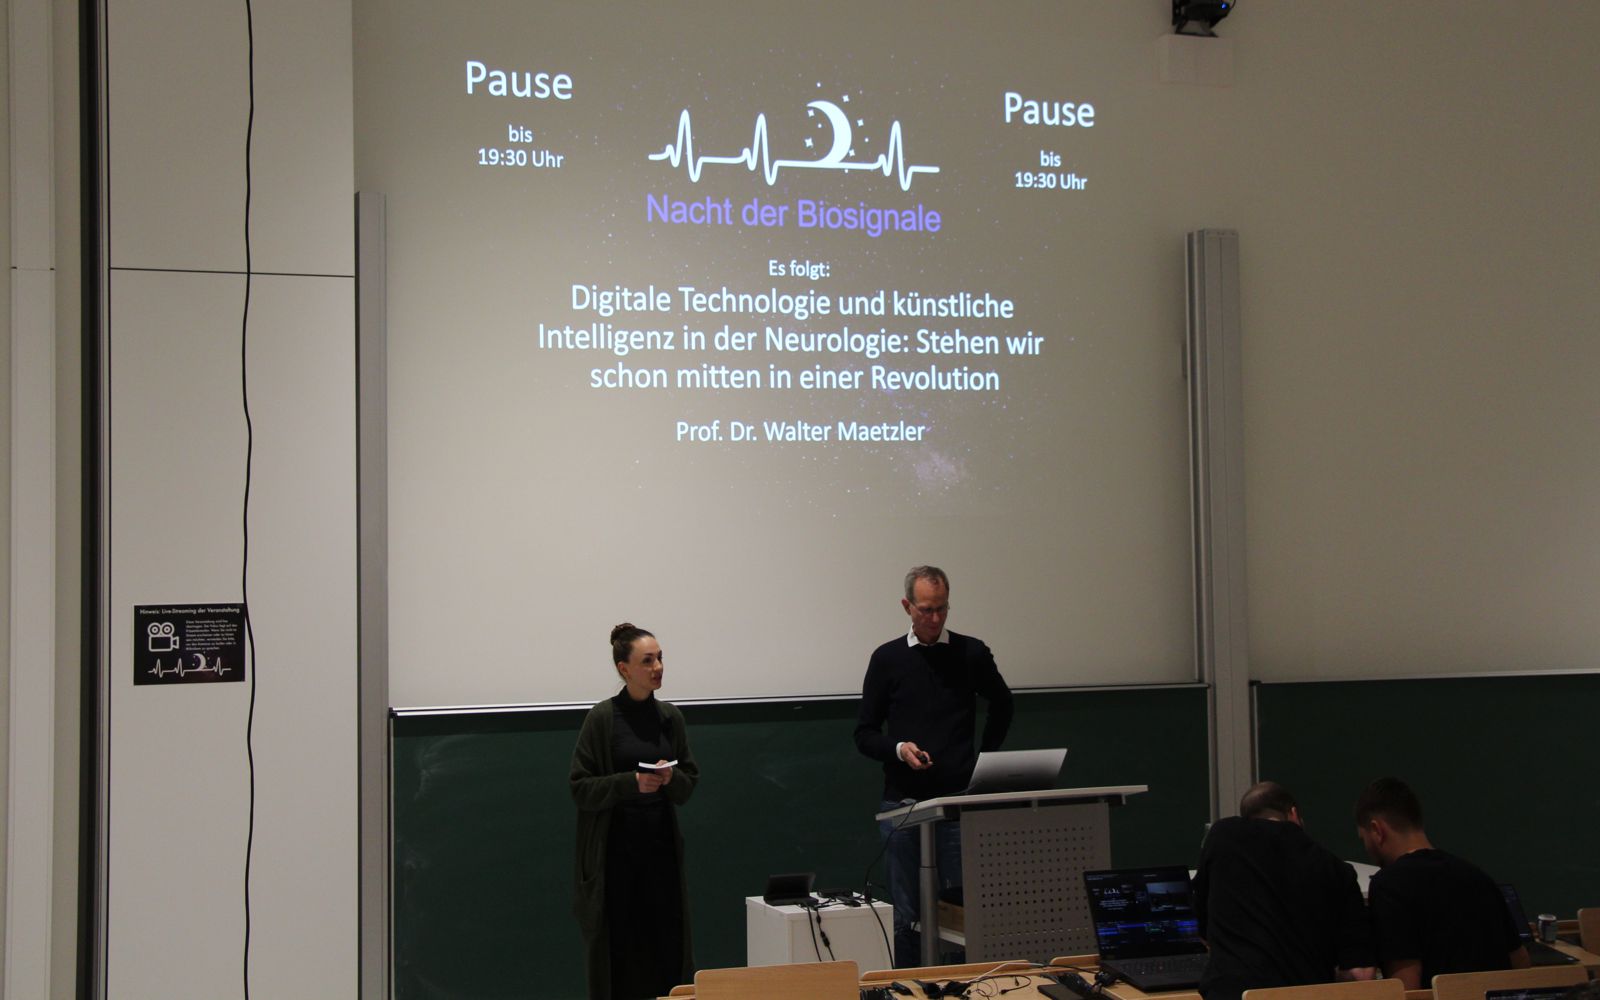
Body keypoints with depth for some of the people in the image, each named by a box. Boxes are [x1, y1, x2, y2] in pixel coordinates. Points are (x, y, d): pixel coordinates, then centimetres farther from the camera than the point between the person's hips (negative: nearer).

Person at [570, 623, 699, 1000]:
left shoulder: (671, 717, 6)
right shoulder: (602, 718, -7)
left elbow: (689, 784, 12)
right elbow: (580, 787, -8)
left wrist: (672, 778, -10)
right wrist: (632, 782, -19)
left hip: (661, 845, 4)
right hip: (614, 849, -4)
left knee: (669, 947, 2)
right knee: (615, 949, -1)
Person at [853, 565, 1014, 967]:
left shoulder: (971, 653, 6)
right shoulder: (887, 658, 5)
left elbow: (1001, 706, 22)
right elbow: (865, 734, 6)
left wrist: (984, 759, 12)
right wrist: (899, 749, -12)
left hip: (959, 799, 0)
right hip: (903, 801, 0)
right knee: (908, 914, 3)